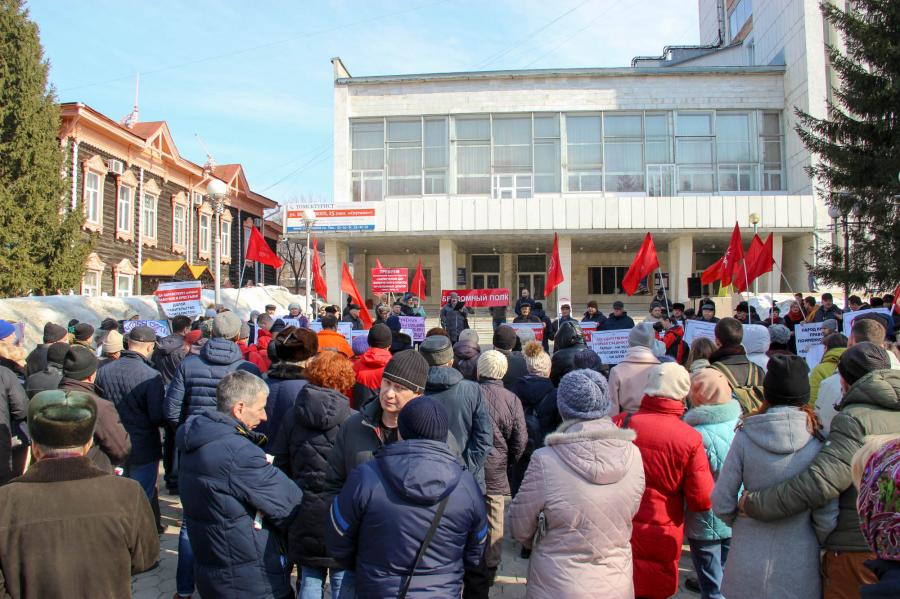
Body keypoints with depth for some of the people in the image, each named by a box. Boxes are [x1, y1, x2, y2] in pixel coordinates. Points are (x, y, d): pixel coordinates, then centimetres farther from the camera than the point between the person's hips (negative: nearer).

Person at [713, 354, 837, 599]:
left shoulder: (744, 437, -11)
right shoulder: (818, 442, -12)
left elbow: (721, 503, -8)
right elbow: (827, 516, -9)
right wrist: (817, 545, 11)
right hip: (799, 569, 0)